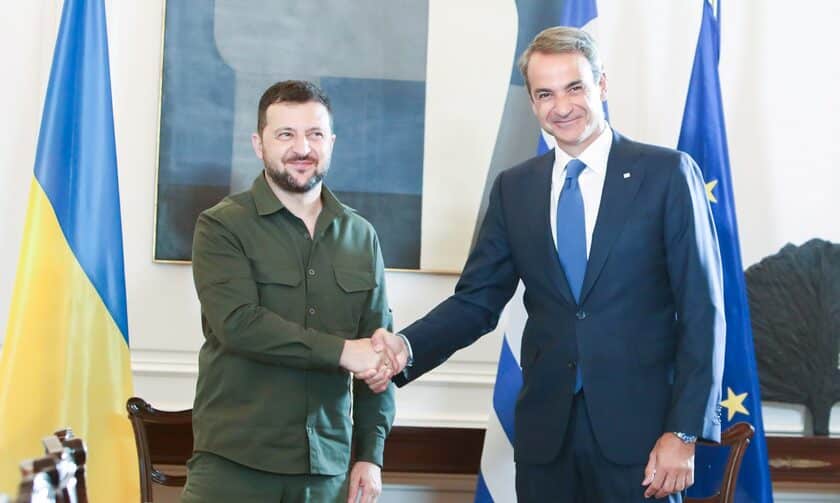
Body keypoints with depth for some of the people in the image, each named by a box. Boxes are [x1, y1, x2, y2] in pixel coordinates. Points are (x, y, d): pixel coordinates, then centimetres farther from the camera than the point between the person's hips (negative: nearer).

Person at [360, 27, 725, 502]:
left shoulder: (668, 173, -3)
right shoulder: (514, 188, 8)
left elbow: (701, 311, -6)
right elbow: (477, 300, 7)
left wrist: (684, 432, -12)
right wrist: (407, 347, -12)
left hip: (638, 427, -3)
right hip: (545, 427, 3)